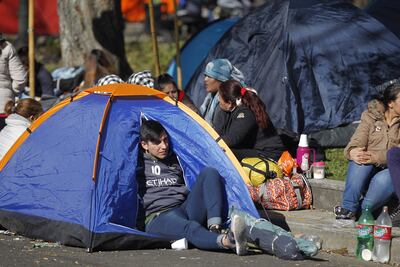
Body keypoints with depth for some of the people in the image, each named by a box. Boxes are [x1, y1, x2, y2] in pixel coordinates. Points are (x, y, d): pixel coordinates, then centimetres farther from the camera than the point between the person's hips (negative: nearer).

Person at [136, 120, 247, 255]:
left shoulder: (176, 160, 23)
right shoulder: (138, 163, 14)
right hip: (159, 218, -5)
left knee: (209, 172, -17)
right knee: (190, 228, -42)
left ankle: (214, 229, -35)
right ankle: (226, 241, -76)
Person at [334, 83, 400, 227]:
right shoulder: (371, 116, 7)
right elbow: (357, 141, -7)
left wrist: (376, 157, -30)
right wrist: (352, 152, -33)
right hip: (365, 173, 2)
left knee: (384, 178, -37)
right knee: (361, 159, -32)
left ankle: (356, 211, -28)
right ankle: (348, 207, -30)